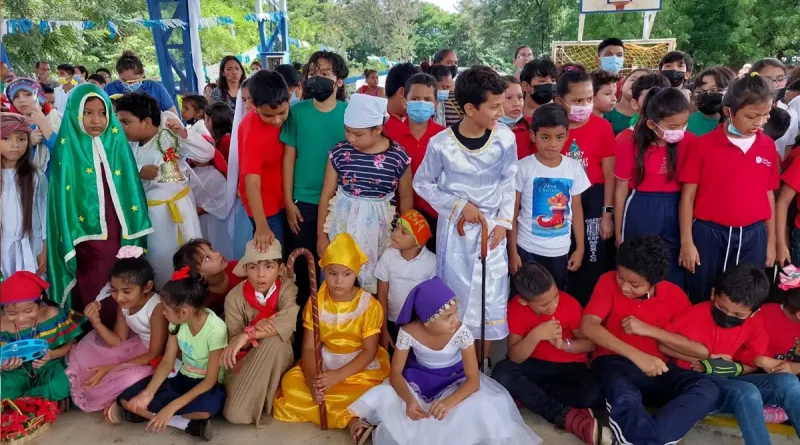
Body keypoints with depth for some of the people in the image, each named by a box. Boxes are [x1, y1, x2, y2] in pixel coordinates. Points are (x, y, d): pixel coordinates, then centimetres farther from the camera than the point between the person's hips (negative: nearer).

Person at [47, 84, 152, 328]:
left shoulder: (118, 143, 5)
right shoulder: (68, 150, -2)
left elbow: (131, 188, 7)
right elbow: (63, 197, -1)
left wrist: (134, 233, 4)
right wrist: (69, 240, -6)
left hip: (119, 234, 2)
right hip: (88, 236, -2)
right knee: (92, 295, 4)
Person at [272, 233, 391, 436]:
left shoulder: (370, 305, -15)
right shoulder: (315, 302, -8)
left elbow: (369, 351, -15)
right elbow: (308, 347, -9)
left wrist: (338, 376, -27)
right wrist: (312, 381, -27)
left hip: (361, 367, -4)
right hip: (324, 363, 4)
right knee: (290, 383, -20)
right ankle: (349, 419, -16)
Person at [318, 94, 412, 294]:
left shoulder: (398, 156, -9)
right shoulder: (339, 152, -6)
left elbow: (405, 197, 4)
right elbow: (327, 195, 2)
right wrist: (321, 235, 5)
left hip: (379, 228, -1)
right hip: (344, 224, 1)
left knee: (377, 283, 4)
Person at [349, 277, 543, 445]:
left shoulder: (461, 332, -28)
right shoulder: (408, 332, -25)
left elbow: (473, 380, -28)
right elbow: (395, 373, -18)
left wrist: (448, 402, -47)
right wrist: (409, 399, -40)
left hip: (454, 381, 0)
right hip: (419, 380, 0)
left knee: (479, 408, -29)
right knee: (385, 399, -26)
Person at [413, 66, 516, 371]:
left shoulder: (505, 139, -8)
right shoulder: (441, 144, -14)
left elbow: (508, 184, 3)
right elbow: (422, 184, -2)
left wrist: (504, 221, -5)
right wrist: (458, 206, -11)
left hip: (491, 227, 2)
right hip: (454, 228, -1)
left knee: (491, 297, 6)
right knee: (455, 295, 9)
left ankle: (483, 362, 28)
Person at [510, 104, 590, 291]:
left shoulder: (574, 168, -2)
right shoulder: (523, 167, -11)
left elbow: (577, 209, 7)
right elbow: (512, 212, -6)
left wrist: (580, 248, 6)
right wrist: (512, 252, -6)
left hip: (561, 250, 3)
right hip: (528, 249, -2)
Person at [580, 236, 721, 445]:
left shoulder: (674, 295, 3)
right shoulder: (609, 281, -4)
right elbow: (588, 326, -16)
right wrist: (637, 356, -26)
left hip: (657, 367, 4)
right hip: (614, 361, -3)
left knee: (708, 390, -27)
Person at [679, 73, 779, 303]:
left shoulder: (768, 147, 4)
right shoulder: (702, 145, -7)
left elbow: (769, 195, 10)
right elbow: (688, 196, -5)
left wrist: (771, 240, 11)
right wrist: (686, 242, -7)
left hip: (753, 236, 3)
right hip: (709, 234, -3)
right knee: (702, 302, 9)